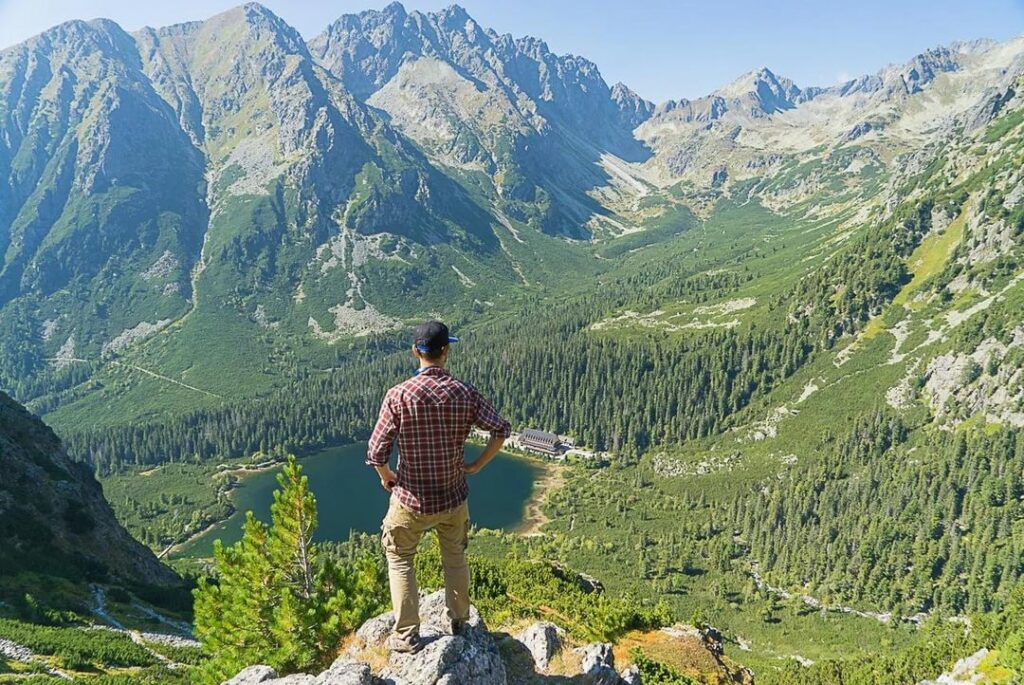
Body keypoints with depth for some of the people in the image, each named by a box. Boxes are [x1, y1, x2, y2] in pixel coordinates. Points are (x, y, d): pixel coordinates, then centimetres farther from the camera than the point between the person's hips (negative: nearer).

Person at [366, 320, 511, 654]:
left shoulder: (399, 395, -19)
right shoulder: (465, 393, -12)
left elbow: (376, 453, -17)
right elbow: (501, 430, -10)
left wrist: (386, 477, 3)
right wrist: (475, 466, 1)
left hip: (411, 499, -2)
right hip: (453, 497, 2)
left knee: (400, 561, 21)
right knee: (455, 558, 25)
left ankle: (407, 635, 25)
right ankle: (459, 621, 41)